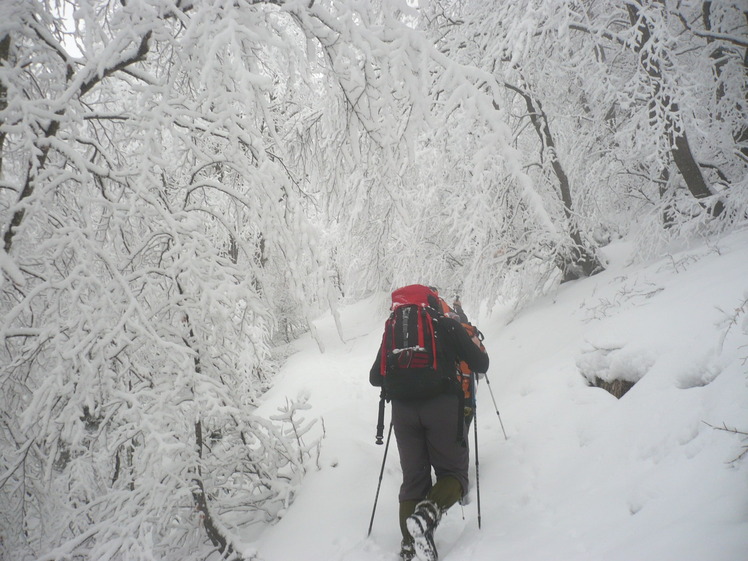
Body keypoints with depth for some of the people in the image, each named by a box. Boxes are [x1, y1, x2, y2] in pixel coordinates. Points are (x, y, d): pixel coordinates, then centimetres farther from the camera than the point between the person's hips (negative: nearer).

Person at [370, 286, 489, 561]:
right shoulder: (448, 325, 7)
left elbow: (375, 378, 17)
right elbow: (480, 364, 5)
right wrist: (478, 350, 27)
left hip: (403, 410, 3)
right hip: (442, 406, -3)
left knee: (413, 478, 12)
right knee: (453, 472, 8)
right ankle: (428, 514, -19)